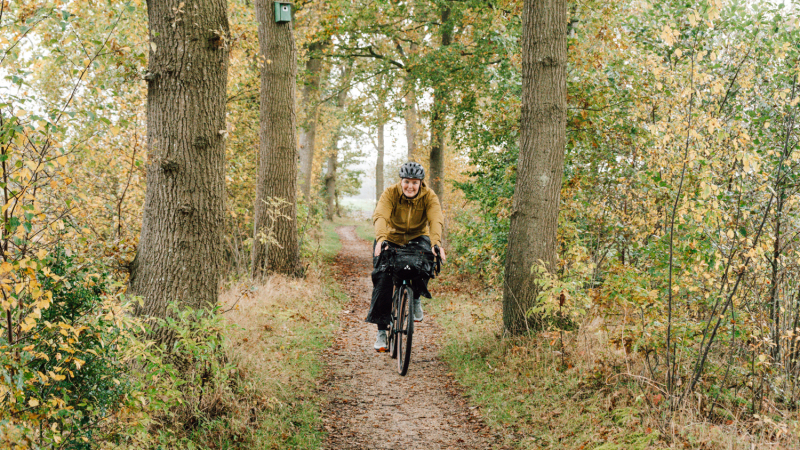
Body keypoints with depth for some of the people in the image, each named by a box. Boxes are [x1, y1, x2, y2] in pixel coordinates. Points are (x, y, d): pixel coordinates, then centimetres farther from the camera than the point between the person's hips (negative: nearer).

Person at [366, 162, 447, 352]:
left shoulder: (429, 196, -17)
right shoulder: (390, 193, -20)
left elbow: (436, 220, -33)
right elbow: (380, 216, -36)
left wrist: (436, 243, -52)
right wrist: (381, 238, -56)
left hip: (417, 238, 0)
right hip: (391, 239, 0)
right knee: (382, 280, -14)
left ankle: (416, 297, -2)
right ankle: (381, 331, -4)